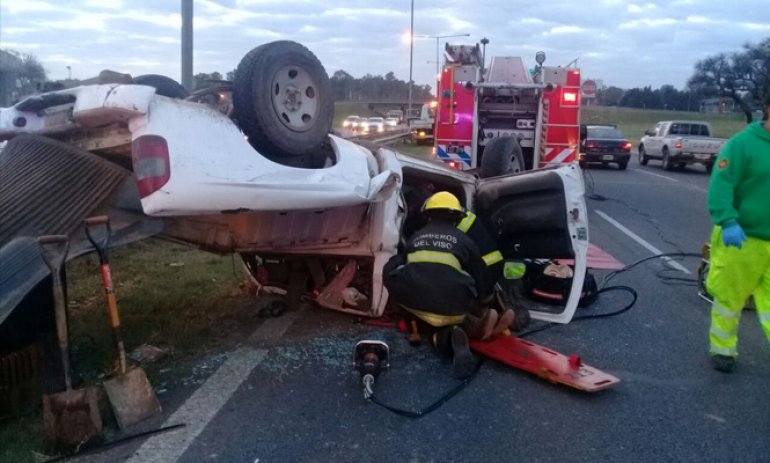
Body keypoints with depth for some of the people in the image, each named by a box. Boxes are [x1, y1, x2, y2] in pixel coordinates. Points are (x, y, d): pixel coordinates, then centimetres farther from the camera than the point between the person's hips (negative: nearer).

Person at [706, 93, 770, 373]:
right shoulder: (743, 143, -11)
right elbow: (721, 185, -17)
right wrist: (728, 222, -29)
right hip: (743, 239, -4)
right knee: (729, 297, 8)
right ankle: (723, 349, 24)